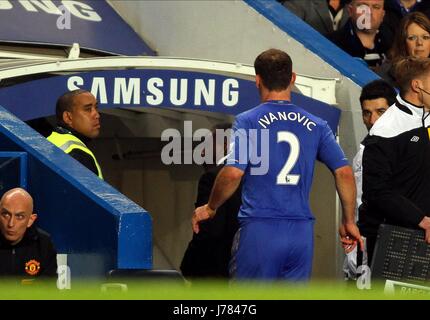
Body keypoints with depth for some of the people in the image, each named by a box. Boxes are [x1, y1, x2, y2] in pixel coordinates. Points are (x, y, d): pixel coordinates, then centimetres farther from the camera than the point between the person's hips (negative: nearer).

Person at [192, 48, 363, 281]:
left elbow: (233, 173, -14)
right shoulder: (315, 125, 9)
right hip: (301, 231, 4)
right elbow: (344, 173, 4)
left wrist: (210, 208, 3)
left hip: (259, 229, -4)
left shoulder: (248, 121, -3)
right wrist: (349, 222, 15)